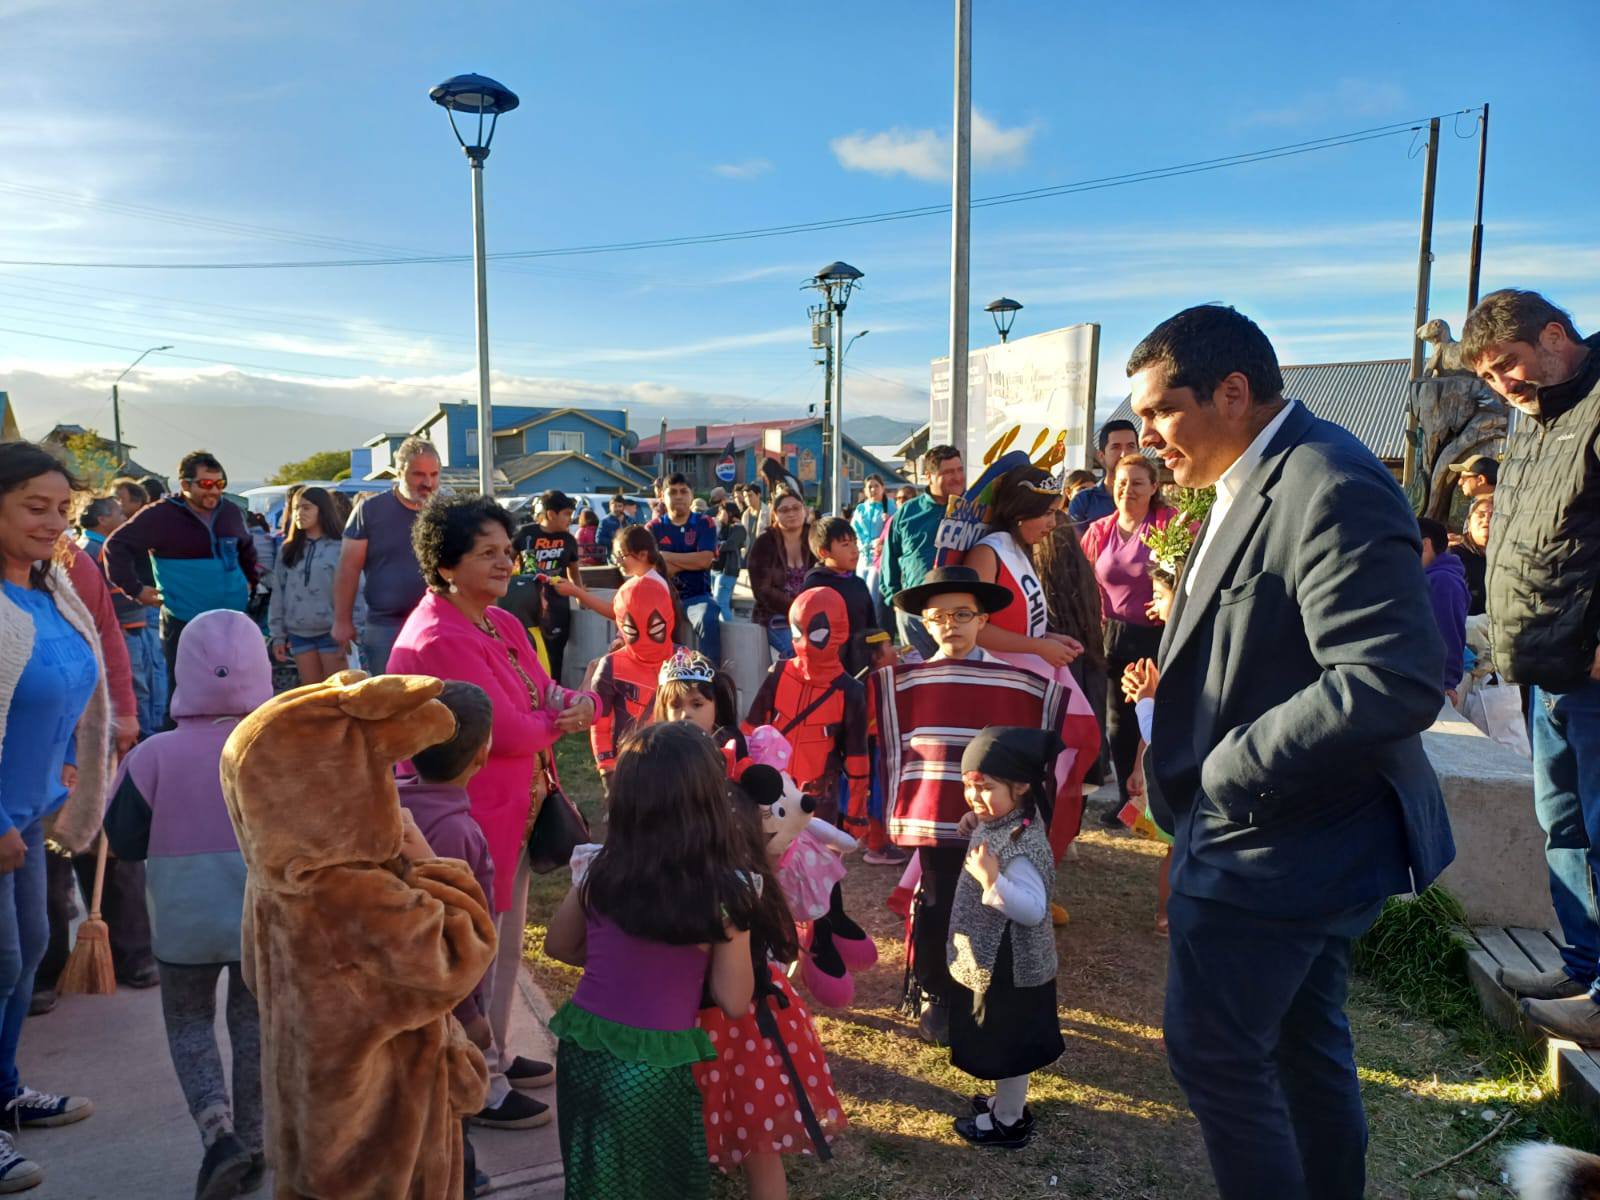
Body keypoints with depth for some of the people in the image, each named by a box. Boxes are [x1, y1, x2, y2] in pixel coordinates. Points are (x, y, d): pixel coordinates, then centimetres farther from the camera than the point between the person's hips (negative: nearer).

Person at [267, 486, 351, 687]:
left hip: (331, 632, -5)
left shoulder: (339, 548, -8)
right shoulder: (288, 550, 10)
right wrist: (278, 634, 10)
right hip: (298, 633, 5)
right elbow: (278, 593, 12)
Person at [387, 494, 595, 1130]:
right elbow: (510, 732, -27)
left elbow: (546, 696, 6)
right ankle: (481, 1089, 26)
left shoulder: (501, 624, 7)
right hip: (470, 817, -10)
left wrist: (576, 705, -18)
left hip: (513, 808, 10)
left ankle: (495, 1054, 43)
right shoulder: (439, 640, -24)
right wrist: (557, 719, -6)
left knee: (504, 942, 24)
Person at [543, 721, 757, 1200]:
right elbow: (734, 1003, -9)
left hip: (583, 1047, 4)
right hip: (654, 1065, -3)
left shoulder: (600, 871, -7)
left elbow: (559, 946, 11)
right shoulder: (725, 891, -18)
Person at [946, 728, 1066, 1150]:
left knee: (1007, 1044, 10)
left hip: (1009, 967, -9)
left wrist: (991, 880, -42)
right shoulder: (1003, 822, -3)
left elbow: (1034, 910, -35)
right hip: (997, 960, 9)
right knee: (1005, 1042, 25)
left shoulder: (1020, 846, -31)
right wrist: (978, 823, 2)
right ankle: (1009, 1103, 44)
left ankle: (1008, 1123, 28)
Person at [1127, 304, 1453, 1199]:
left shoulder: (1332, 488, -23)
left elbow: (1396, 682, -32)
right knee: (1306, 1041, 22)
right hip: (1307, 836, 9)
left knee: (1213, 1050, 3)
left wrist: (1231, 768, -23)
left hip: (1275, 846, -9)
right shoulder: (1257, 484, 8)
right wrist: (1181, 751, 7)